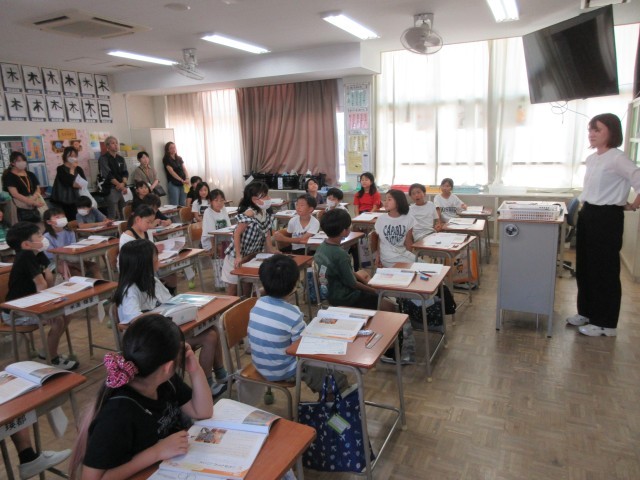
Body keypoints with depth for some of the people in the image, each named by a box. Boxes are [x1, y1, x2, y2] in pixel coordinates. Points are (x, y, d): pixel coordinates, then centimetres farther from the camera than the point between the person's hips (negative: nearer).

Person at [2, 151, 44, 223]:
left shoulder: (31, 175, 14)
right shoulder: (9, 176, -2)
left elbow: (38, 189, 8)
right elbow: (15, 194, -13)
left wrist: (33, 199, -15)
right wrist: (34, 202, -22)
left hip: (35, 208, 4)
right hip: (22, 210, -4)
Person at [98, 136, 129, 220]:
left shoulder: (120, 159, 17)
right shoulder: (103, 158, -2)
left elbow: (125, 173, 8)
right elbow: (107, 174, -11)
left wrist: (123, 183, -11)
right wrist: (119, 184, -13)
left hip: (122, 188, 6)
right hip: (111, 189, -6)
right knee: (113, 216, -10)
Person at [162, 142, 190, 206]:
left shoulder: (179, 158, 16)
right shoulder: (166, 159, -2)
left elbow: (184, 169, 8)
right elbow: (172, 172, -12)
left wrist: (187, 179, -12)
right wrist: (182, 180, -21)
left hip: (182, 184, 5)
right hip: (173, 184, -5)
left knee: (183, 205, 5)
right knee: (174, 206, -6)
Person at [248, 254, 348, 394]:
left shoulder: (258, 304, -8)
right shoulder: (292, 314, -27)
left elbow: (251, 333, 4)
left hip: (260, 366, 8)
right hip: (283, 372, -7)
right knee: (338, 379, 3)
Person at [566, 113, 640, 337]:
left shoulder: (617, 159, -16)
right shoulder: (591, 159, 11)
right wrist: (585, 208, 15)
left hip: (607, 218, -9)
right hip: (587, 215, 9)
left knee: (604, 270, 1)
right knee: (584, 267, 15)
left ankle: (606, 323, 13)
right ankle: (586, 312, 30)